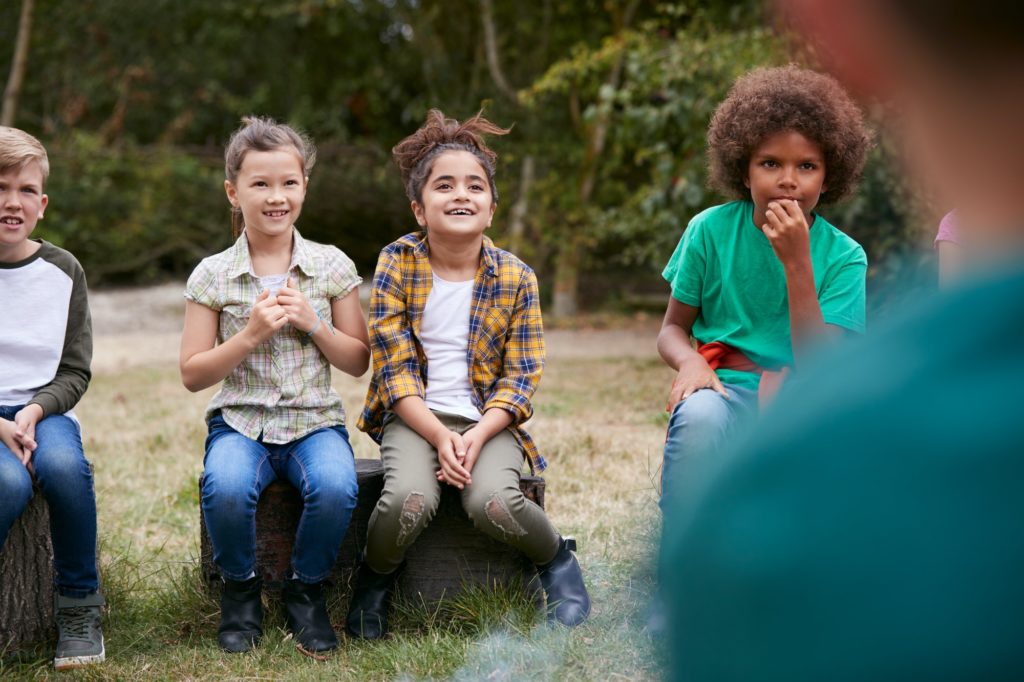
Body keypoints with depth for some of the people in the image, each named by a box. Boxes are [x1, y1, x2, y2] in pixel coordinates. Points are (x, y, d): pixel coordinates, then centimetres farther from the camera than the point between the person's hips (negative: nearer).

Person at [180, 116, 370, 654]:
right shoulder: (213, 276, 2)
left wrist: (313, 323, -10)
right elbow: (192, 374, 1)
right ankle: (240, 592, -2)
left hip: (315, 420, 1)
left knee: (335, 487, -32)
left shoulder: (332, 267, 5)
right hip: (240, 421, -1)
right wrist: (250, 335, -14)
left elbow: (358, 362, 8)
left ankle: (306, 591, -2)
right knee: (226, 488, -33)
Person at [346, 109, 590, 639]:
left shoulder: (515, 277, 0)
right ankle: (375, 579, 3)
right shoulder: (397, 263, -3)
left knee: (493, 504, -29)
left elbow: (520, 377, -1)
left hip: (489, 420, 1)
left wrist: (477, 438, -17)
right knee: (410, 500, -31)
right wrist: (440, 438, -18)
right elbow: (393, 369, -6)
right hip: (414, 417, 0)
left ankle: (557, 560, 5)